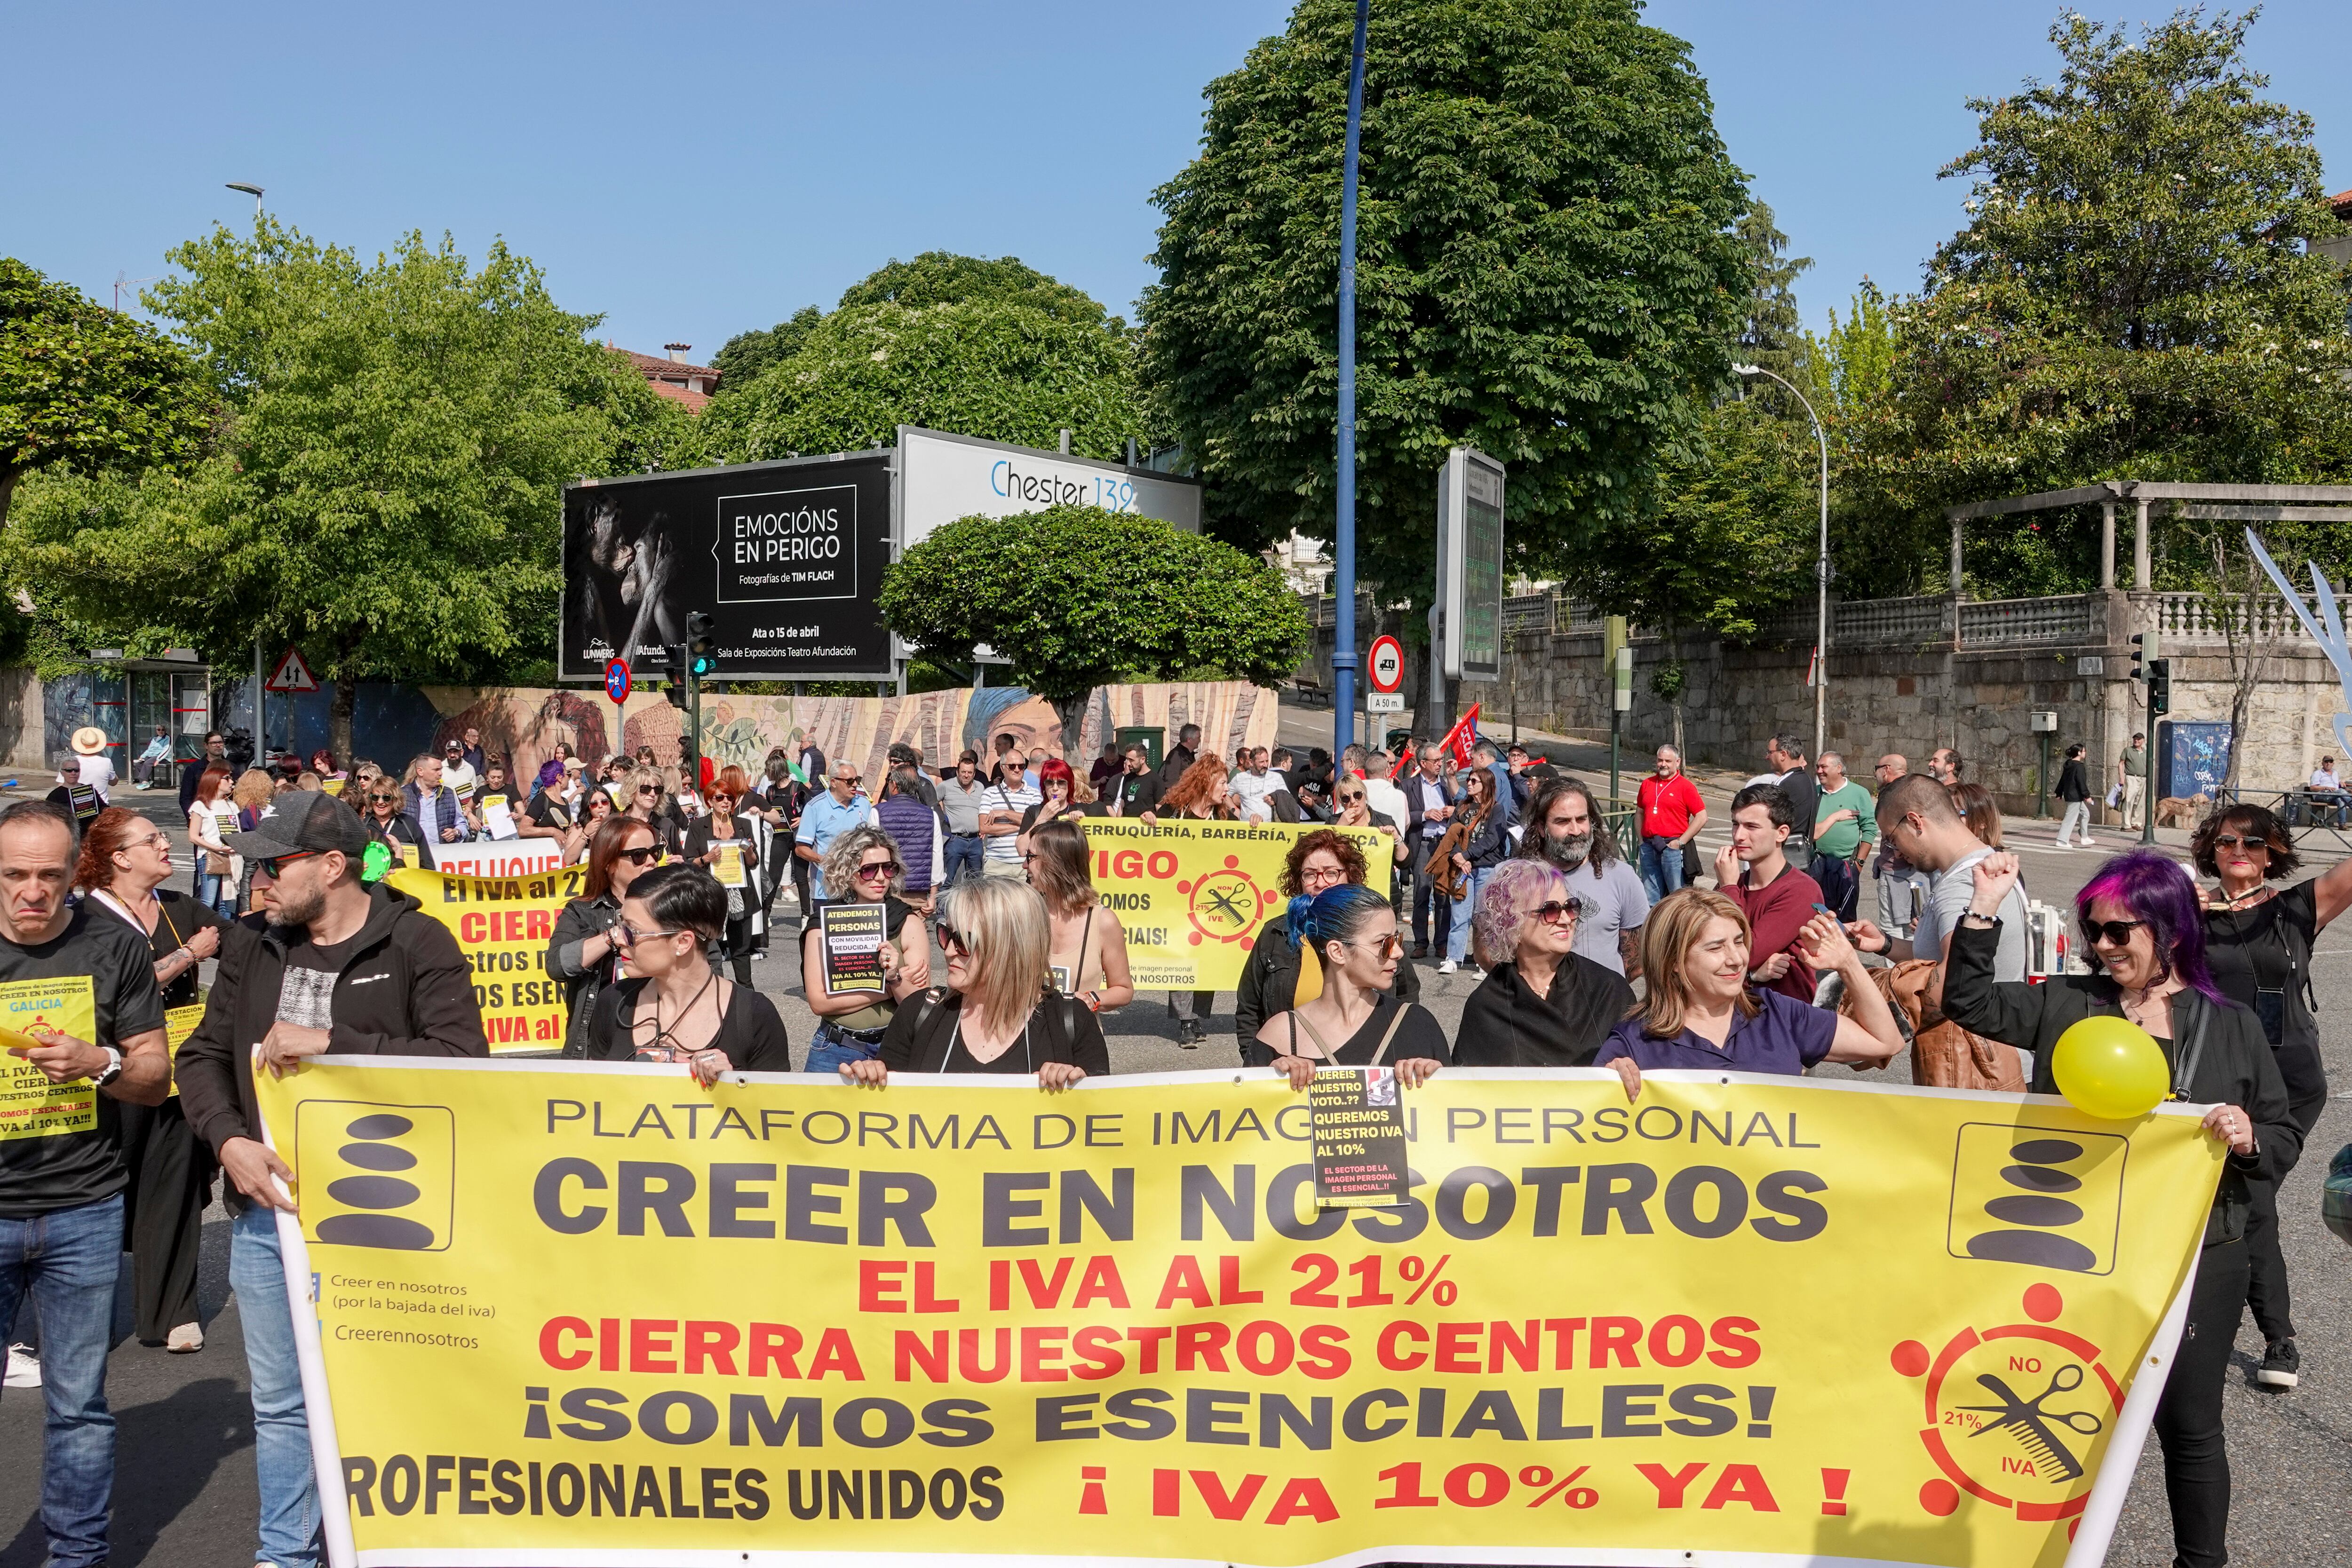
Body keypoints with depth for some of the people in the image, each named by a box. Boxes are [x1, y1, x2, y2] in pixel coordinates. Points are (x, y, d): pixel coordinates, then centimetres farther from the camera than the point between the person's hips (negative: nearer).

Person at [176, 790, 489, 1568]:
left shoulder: (417, 945, -8)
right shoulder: (254, 954, 9)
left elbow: (463, 1059, -18)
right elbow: (202, 1055, 11)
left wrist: (333, 1043, -22)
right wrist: (228, 1138, -7)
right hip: (267, 1205, 5)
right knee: (280, 1402, 15)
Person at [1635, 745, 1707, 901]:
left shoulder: (1686, 786, -4)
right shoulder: (1647, 784, 12)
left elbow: (1702, 818, -8)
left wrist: (1680, 842, -11)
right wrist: (1641, 840, 9)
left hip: (1672, 846, -5)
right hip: (1649, 848, 5)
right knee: (1651, 898, 11)